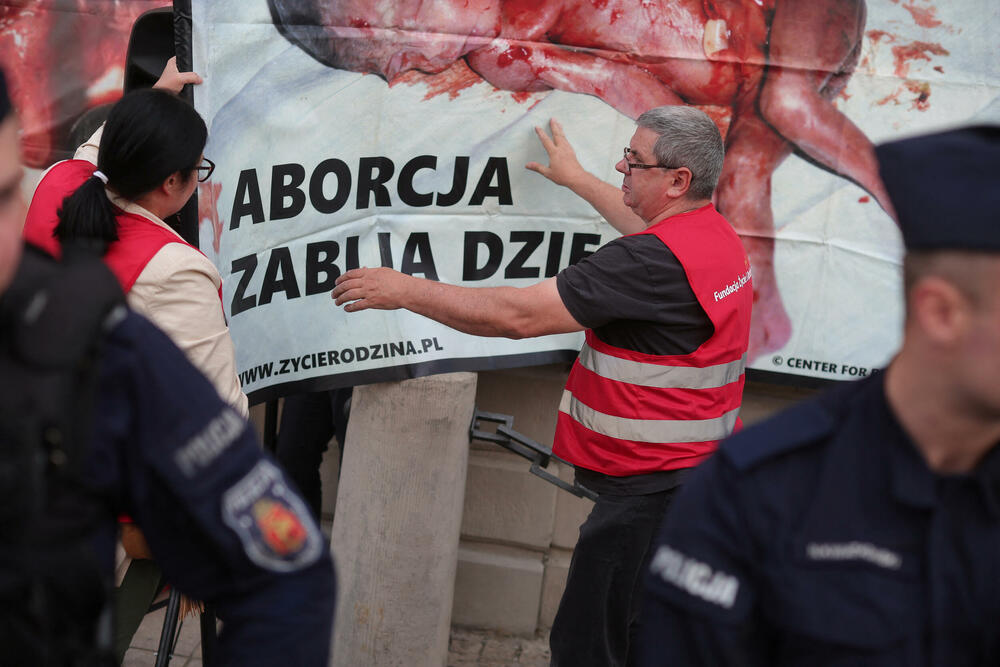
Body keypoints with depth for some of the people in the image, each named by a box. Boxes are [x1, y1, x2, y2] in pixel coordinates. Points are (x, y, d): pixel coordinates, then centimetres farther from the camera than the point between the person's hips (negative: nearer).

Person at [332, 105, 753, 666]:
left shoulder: (657, 259, -24)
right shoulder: (717, 233, 9)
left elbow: (519, 315, -24)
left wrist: (406, 290, -15)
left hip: (651, 490, -10)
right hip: (703, 474, 11)